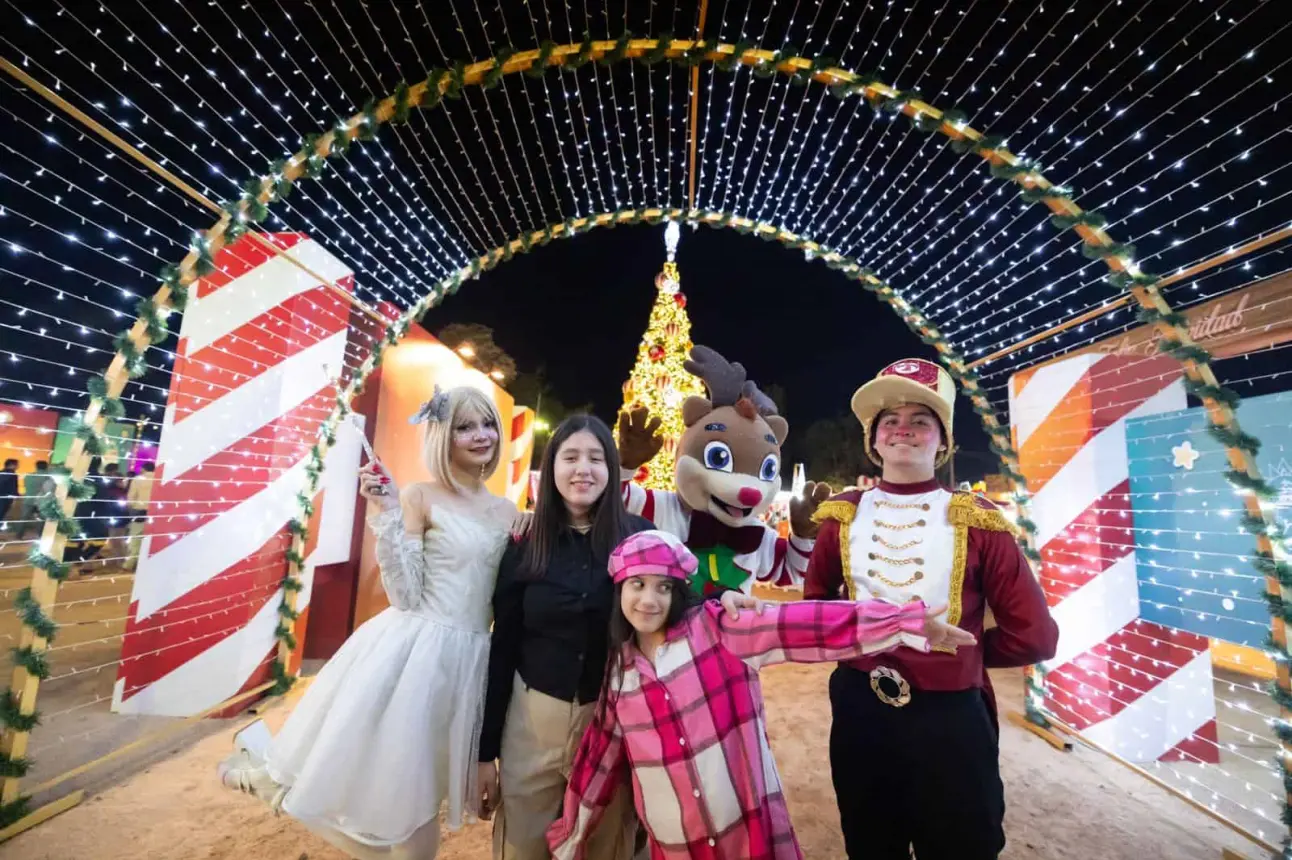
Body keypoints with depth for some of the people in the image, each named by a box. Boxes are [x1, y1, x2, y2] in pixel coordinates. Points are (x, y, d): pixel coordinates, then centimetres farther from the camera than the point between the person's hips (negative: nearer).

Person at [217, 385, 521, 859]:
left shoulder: (507, 512, 4)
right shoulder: (419, 498, -10)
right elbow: (406, 597, -15)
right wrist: (388, 514, -22)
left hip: (469, 659, 5)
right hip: (412, 651, -5)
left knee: (415, 791, 19)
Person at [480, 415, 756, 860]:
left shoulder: (640, 536, -8)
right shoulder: (524, 547, -4)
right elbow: (502, 650, 0)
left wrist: (720, 599, -23)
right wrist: (486, 749, 2)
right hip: (534, 718, 1)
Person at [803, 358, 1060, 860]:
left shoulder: (975, 523, -10)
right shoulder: (842, 517, -4)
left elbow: (1033, 636, -6)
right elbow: (816, 600, 11)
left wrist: (959, 653, -1)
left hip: (949, 720, -2)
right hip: (859, 714, 2)